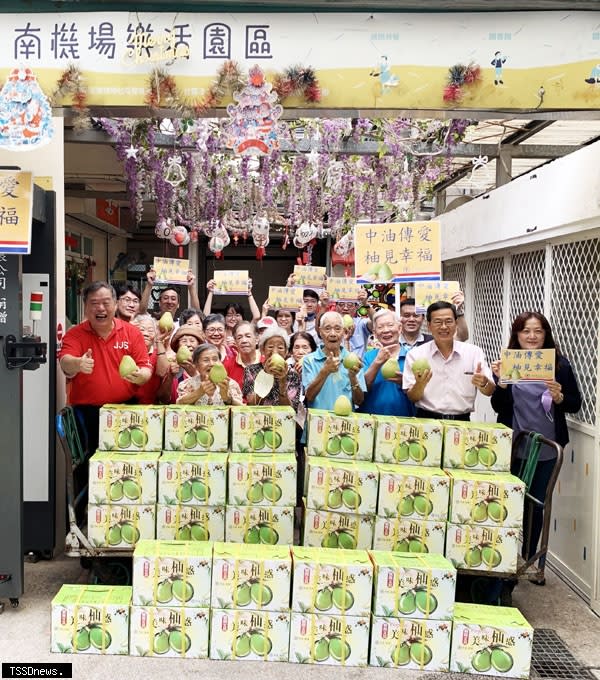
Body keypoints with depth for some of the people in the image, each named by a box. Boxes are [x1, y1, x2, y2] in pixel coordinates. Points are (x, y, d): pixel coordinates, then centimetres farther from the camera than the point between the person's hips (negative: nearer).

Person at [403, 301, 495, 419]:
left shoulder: (474, 352, 7)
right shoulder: (415, 354, 4)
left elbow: (489, 391, 4)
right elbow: (412, 398, 3)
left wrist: (483, 383, -18)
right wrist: (420, 384, -18)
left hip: (462, 420, 3)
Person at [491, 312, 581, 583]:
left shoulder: (559, 363, -3)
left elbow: (575, 405, 0)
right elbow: (498, 407, -4)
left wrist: (559, 397, -20)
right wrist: (501, 382, -20)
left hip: (547, 448, 0)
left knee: (536, 505, 11)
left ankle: (530, 558, 29)